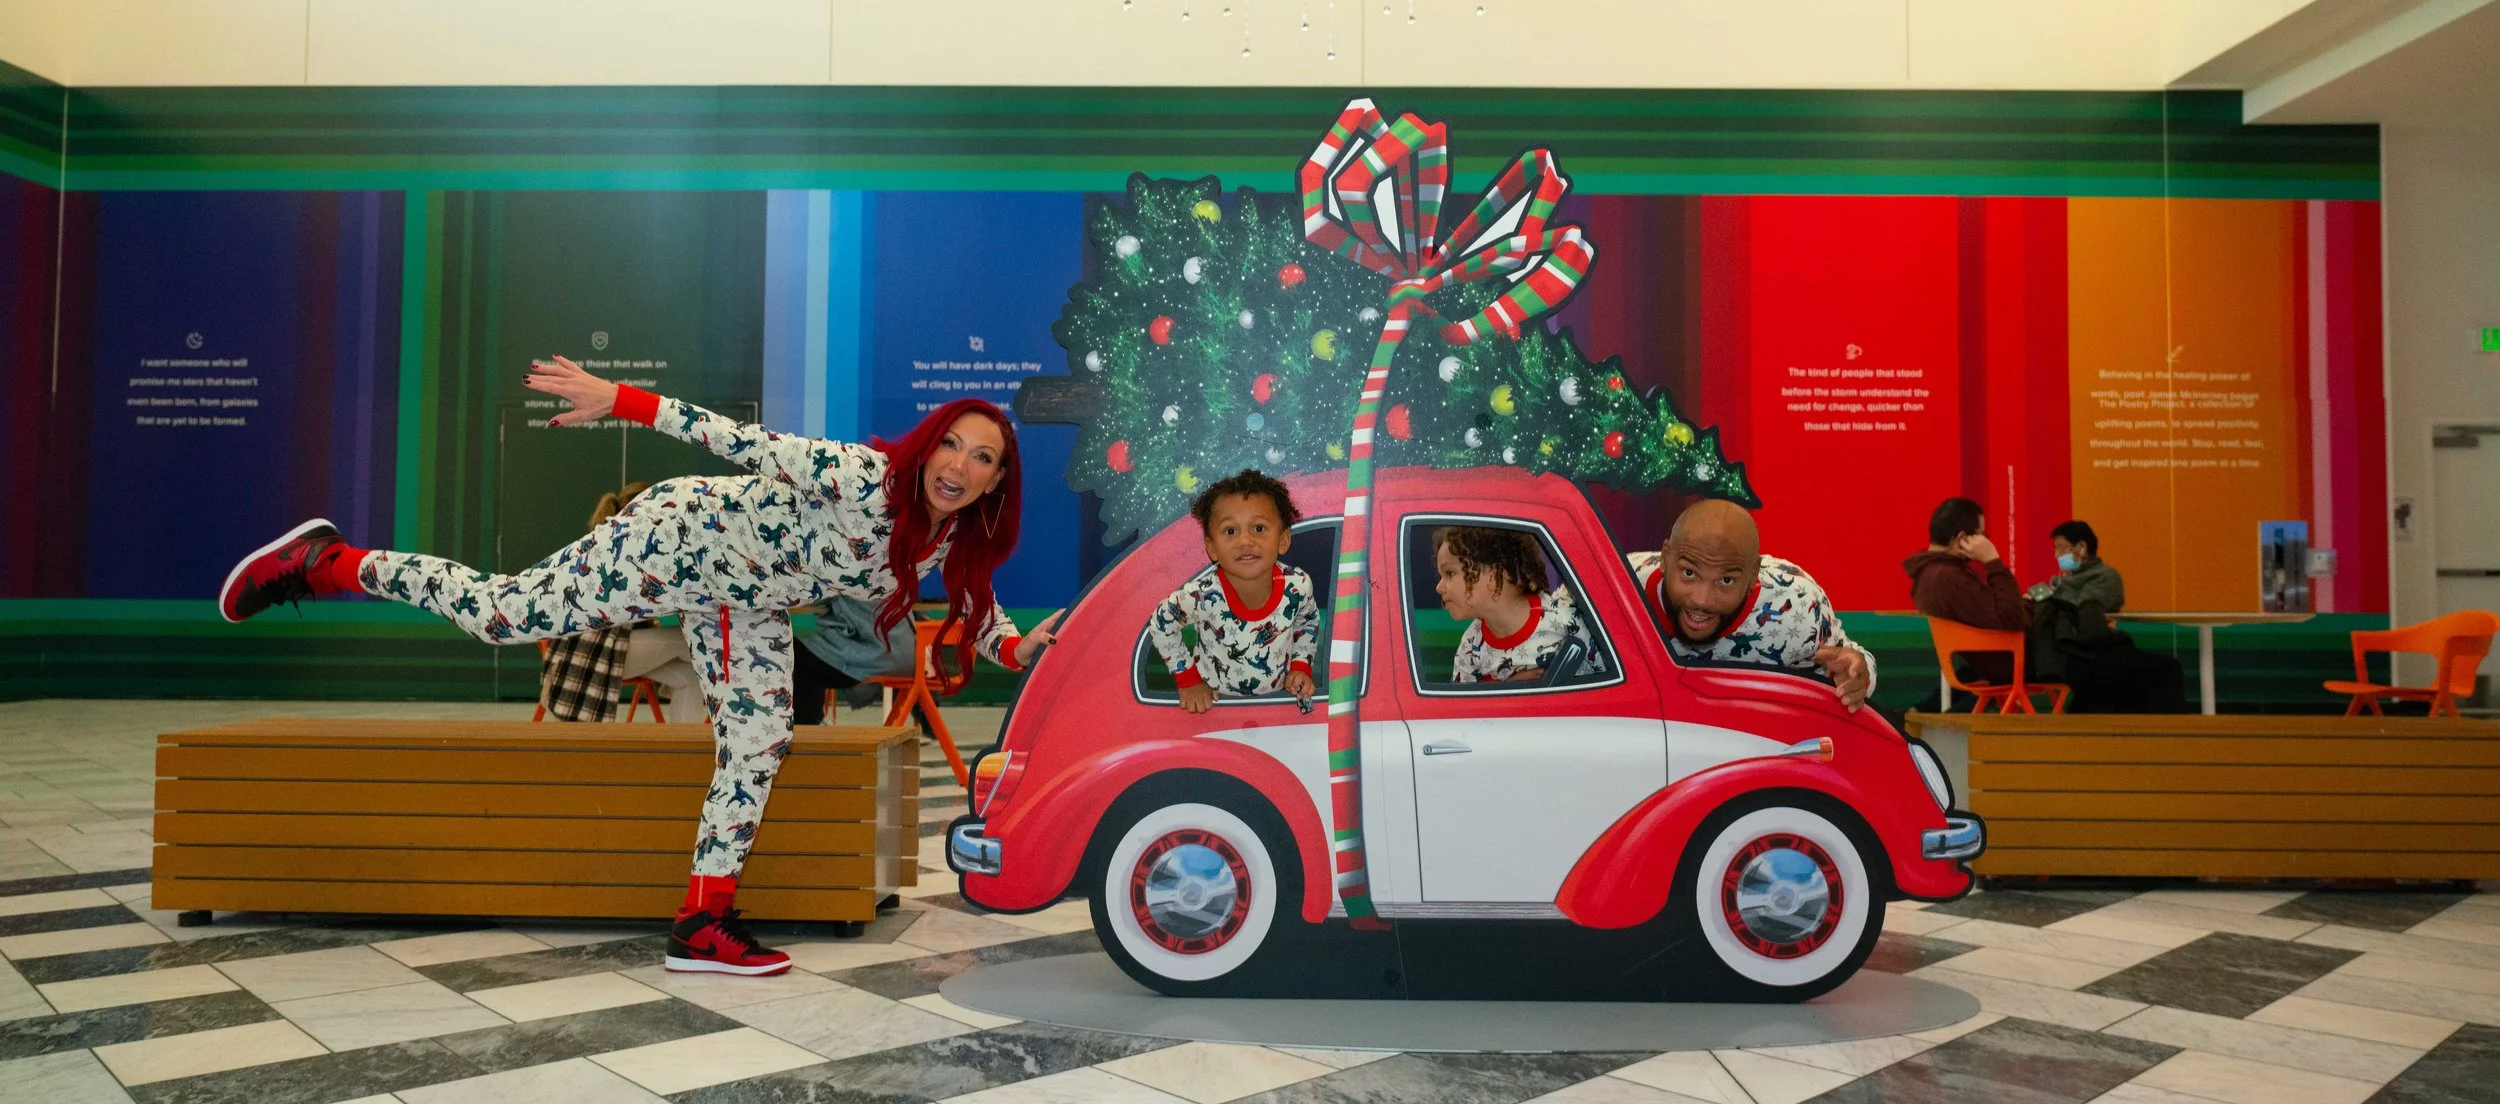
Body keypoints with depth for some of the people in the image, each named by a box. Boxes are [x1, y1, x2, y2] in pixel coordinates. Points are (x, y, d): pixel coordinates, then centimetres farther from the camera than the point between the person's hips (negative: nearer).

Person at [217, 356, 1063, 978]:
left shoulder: (957, 542, -10)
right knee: (499, 613, -4)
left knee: (758, 747, 4)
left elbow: (977, 608, 6)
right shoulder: (863, 480, -32)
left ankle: (703, 923, 14)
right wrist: (621, 400, -34)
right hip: (682, 536, -7)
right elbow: (743, 441, -31)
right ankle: (323, 563, 17)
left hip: (745, 599, 8)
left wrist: (1017, 648, -15)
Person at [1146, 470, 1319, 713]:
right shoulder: (1201, 596, -29)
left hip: (1280, 693, 2)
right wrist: (1188, 679, -6)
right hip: (1217, 700, -2)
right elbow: (1160, 625, -9)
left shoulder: (1298, 586, -22)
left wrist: (1301, 666, -6)